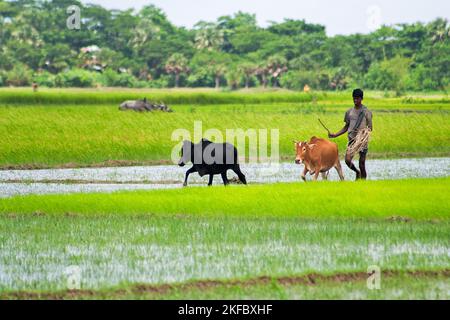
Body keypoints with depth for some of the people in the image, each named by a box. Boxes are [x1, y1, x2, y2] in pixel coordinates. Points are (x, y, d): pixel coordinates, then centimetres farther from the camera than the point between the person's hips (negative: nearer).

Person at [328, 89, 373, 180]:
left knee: (362, 165, -3)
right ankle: (357, 172, 14)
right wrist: (335, 135, 10)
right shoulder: (349, 112, 11)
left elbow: (370, 128, -1)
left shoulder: (366, 112, -1)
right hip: (352, 140, 3)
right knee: (347, 160, -15)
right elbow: (346, 127, 19)